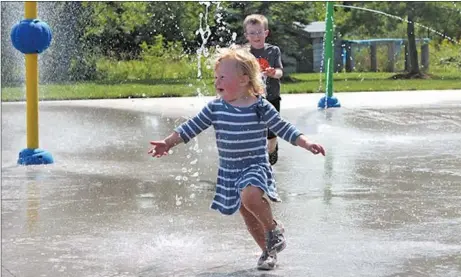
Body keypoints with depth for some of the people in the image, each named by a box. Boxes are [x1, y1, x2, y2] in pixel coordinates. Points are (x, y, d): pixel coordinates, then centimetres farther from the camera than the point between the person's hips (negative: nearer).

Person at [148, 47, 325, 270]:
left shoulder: (261, 107, -10)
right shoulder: (215, 108, -2)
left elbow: (285, 129, -3)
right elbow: (191, 127, 2)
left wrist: (307, 144, -11)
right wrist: (168, 143, -4)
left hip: (255, 167, -5)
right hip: (229, 170, 5)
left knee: (250, 196, -33)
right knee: (248, 214, 11)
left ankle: (273, 228, -6)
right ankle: (268, 250, 31)